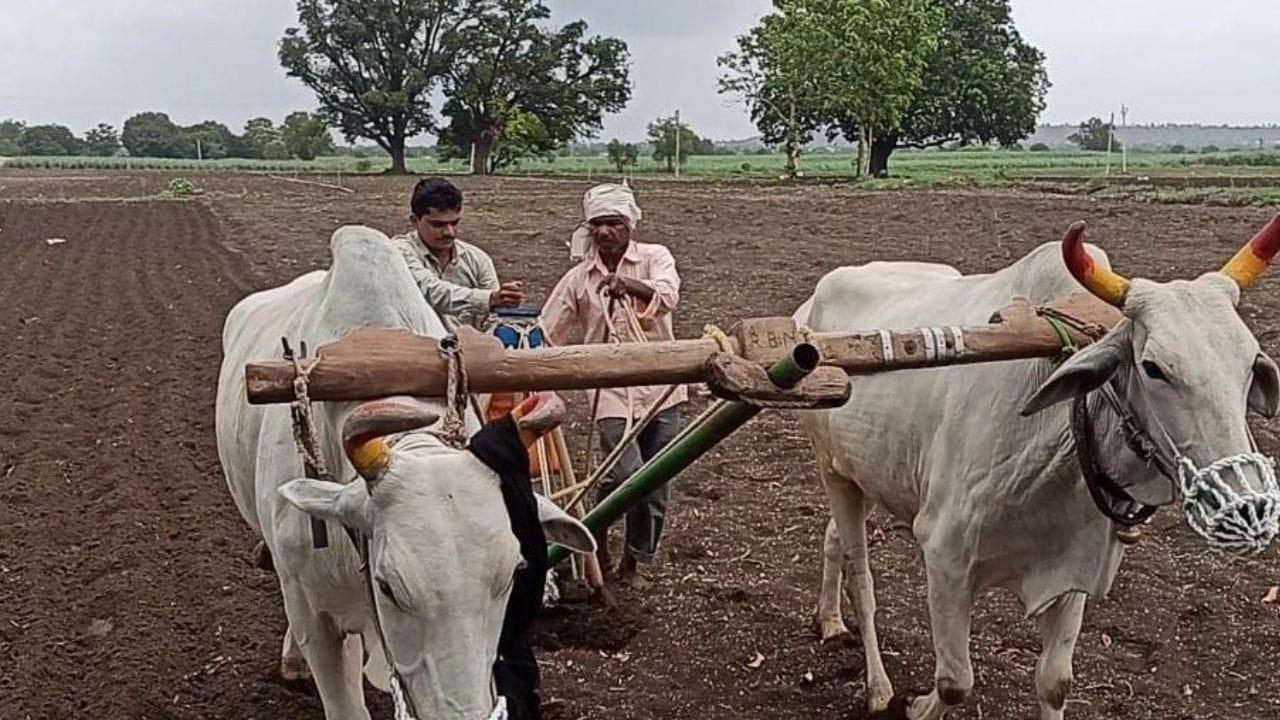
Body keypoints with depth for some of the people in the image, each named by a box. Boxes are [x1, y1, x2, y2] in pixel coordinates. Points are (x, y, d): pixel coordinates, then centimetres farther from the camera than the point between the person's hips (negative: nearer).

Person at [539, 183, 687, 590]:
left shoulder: (654, 258, 1)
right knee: (628, 476, -15)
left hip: (659, 386, 0)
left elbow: (667, 296, -21)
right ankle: (598, 544, 12)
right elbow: (548, 336, 12)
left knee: (657, 484, 6)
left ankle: (633, 563, 25)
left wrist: (629, 285, -39)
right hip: (612, 392, 0)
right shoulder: (579, 279, 7)